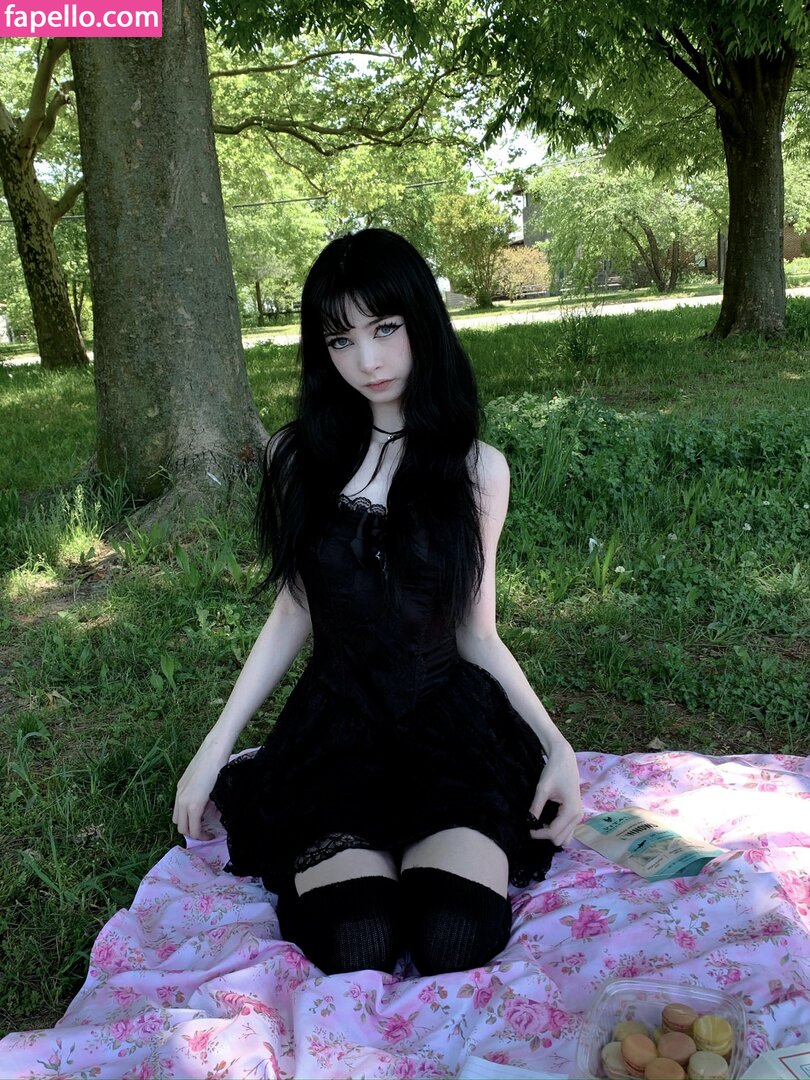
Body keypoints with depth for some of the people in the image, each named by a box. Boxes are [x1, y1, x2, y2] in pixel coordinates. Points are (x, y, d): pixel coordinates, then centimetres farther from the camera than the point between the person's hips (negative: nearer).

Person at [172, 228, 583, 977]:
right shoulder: (299, 457, 1)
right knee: (352, 947, -23)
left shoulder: (477, 467, 0)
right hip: (337, 719, 0)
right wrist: (215, 748, 6)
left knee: (456, 938, -23)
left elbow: (476, 634, 4)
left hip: (449, 718, 0)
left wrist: (555, 744, -8)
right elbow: (293, 615, 8)